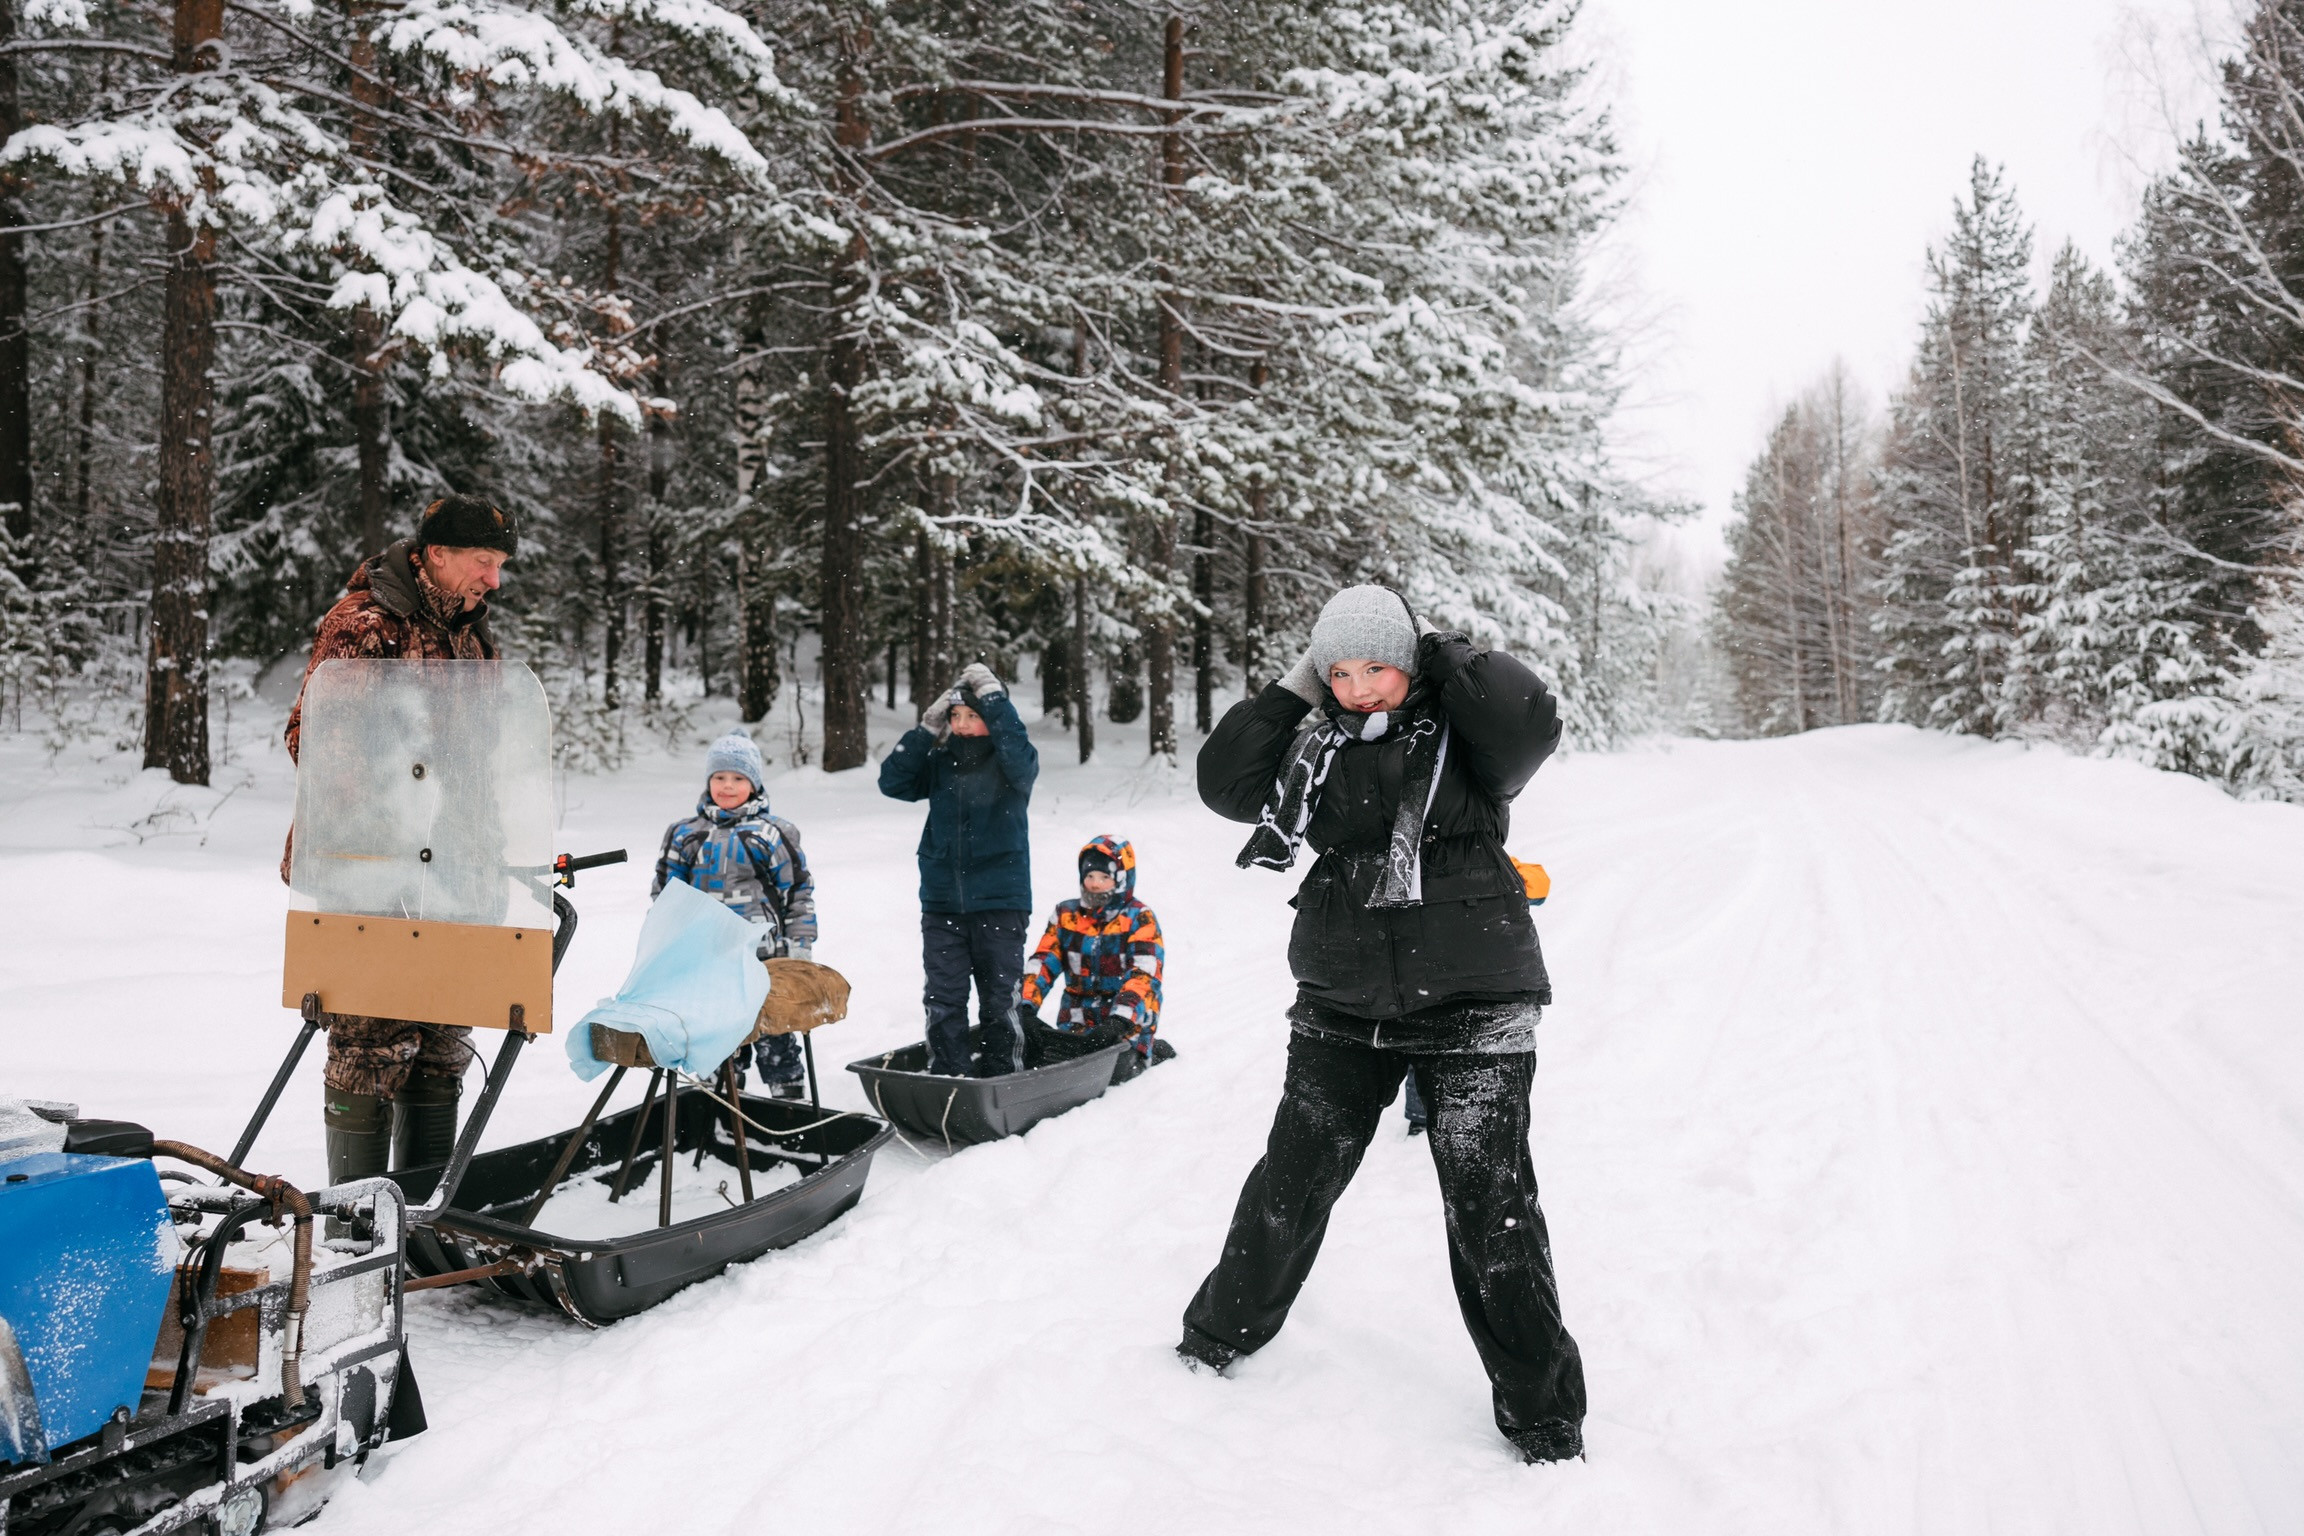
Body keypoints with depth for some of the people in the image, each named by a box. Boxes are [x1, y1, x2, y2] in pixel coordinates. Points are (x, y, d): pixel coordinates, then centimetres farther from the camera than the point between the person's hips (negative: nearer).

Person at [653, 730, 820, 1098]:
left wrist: (800, 951, -1)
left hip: (765, 960, -3)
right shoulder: (685, 835, 10)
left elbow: (799, 895, 4)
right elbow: (664, 894, 15)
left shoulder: (773, 835, 2)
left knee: (774, 1038, 1)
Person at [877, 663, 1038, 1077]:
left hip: (1000, 902, -3)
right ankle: (946, 1076, 12)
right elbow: (893, 783, 0)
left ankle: (999, 1077, 15)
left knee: (999, 999, 5)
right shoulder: (940, 761, 8)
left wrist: (994, 697, -19)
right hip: (942, 902, 3)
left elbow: (1019, 757, -23)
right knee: (943, 998, 4)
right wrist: (927, 729, -5)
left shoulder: (1015, 763, -1)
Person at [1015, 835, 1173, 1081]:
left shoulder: (1139, 919, -5)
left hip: (1128, 1022, -4)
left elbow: (1143, 976, -17)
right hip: (1076, 1021, 4)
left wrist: (1119, 1021, -32)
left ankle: (1149, 1053, 7)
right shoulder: (1066, 915, 9)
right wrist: (1025, 1007, -14)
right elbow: (1043, 963, 3)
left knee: (1111, 1069, -27)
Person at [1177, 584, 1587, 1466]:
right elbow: (1225, 784, -1)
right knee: (1293, 1179, 13)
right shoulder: (1318, 751, 7)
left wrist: (1439, 653, -11)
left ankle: (1543, 1415, 17)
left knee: (1490, 1209, 1)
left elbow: (1530, 721, -23)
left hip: (1471, 1007, -3)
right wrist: (1292, 690, -4)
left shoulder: (1462, 736, -3)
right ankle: (1226, 1328, 37)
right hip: (1343, 1007, 4)